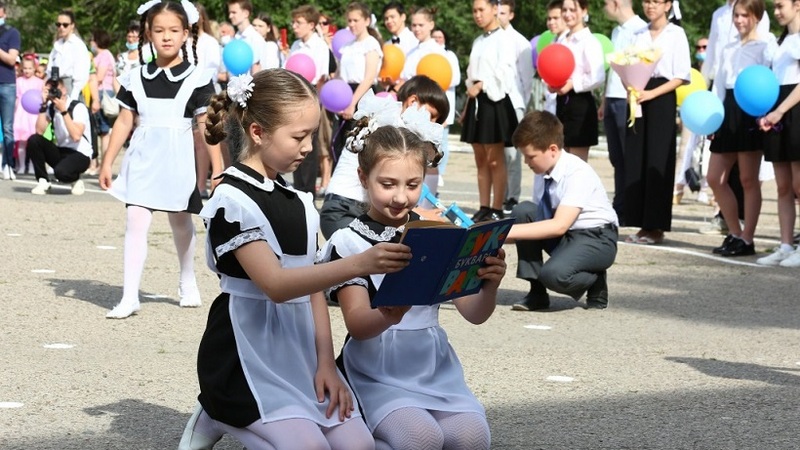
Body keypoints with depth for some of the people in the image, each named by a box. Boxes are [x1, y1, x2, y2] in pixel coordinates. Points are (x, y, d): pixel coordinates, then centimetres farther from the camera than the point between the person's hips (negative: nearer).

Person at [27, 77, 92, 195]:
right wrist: (43, 105, -12)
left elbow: (76, 136, -26)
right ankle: (43, 181, -7)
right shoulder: (51, 108, 4)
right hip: (60, 152, 6)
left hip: (80, 155, -6)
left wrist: (63, 111, -25)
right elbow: (39, 132, -9)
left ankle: (76, 180, 0)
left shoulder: (78, 107, -13)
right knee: (33, 140, -18)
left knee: (61, 171, -37)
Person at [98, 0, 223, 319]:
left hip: (178, 160, -1)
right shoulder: (136, 78, 3)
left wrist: (218, 169, -6)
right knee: (135, 220, -11)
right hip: (143, 158, 1)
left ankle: (188, 284, 37)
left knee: (180, 221, 14)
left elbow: (207, 127, -4)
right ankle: (129, 297, -12)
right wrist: (108, 161, 6)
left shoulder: (196, 79, -4)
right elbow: (124, 122, 8)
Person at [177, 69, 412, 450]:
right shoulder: (232, 199, -13)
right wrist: (359, 265, -34)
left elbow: (313, 284, 9)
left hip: (300, 349, 7)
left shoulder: (298, 200, 11)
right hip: (247, 355, -7)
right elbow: (275, 284, -23)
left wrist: (326, 363, -3)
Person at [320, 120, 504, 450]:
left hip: (433, 366, 4)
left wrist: (488, 287, -22)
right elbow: (356, 324, -13)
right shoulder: (348, 243, -3)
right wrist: (388, 317, -37)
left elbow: (474, 314, 1)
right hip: (377, 371, -4)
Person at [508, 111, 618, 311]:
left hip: (596, 239, -8)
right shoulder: (542, 174, -1)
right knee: (523, 211, -17)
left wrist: (509, 231, -34)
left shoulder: (578, 173, -23)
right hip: (561, 236, 8)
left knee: (554, 274, -35)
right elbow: (542, 218, 5)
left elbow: (559, 225, -32)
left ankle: (595, 281, 2)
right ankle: (536, 292, -8)